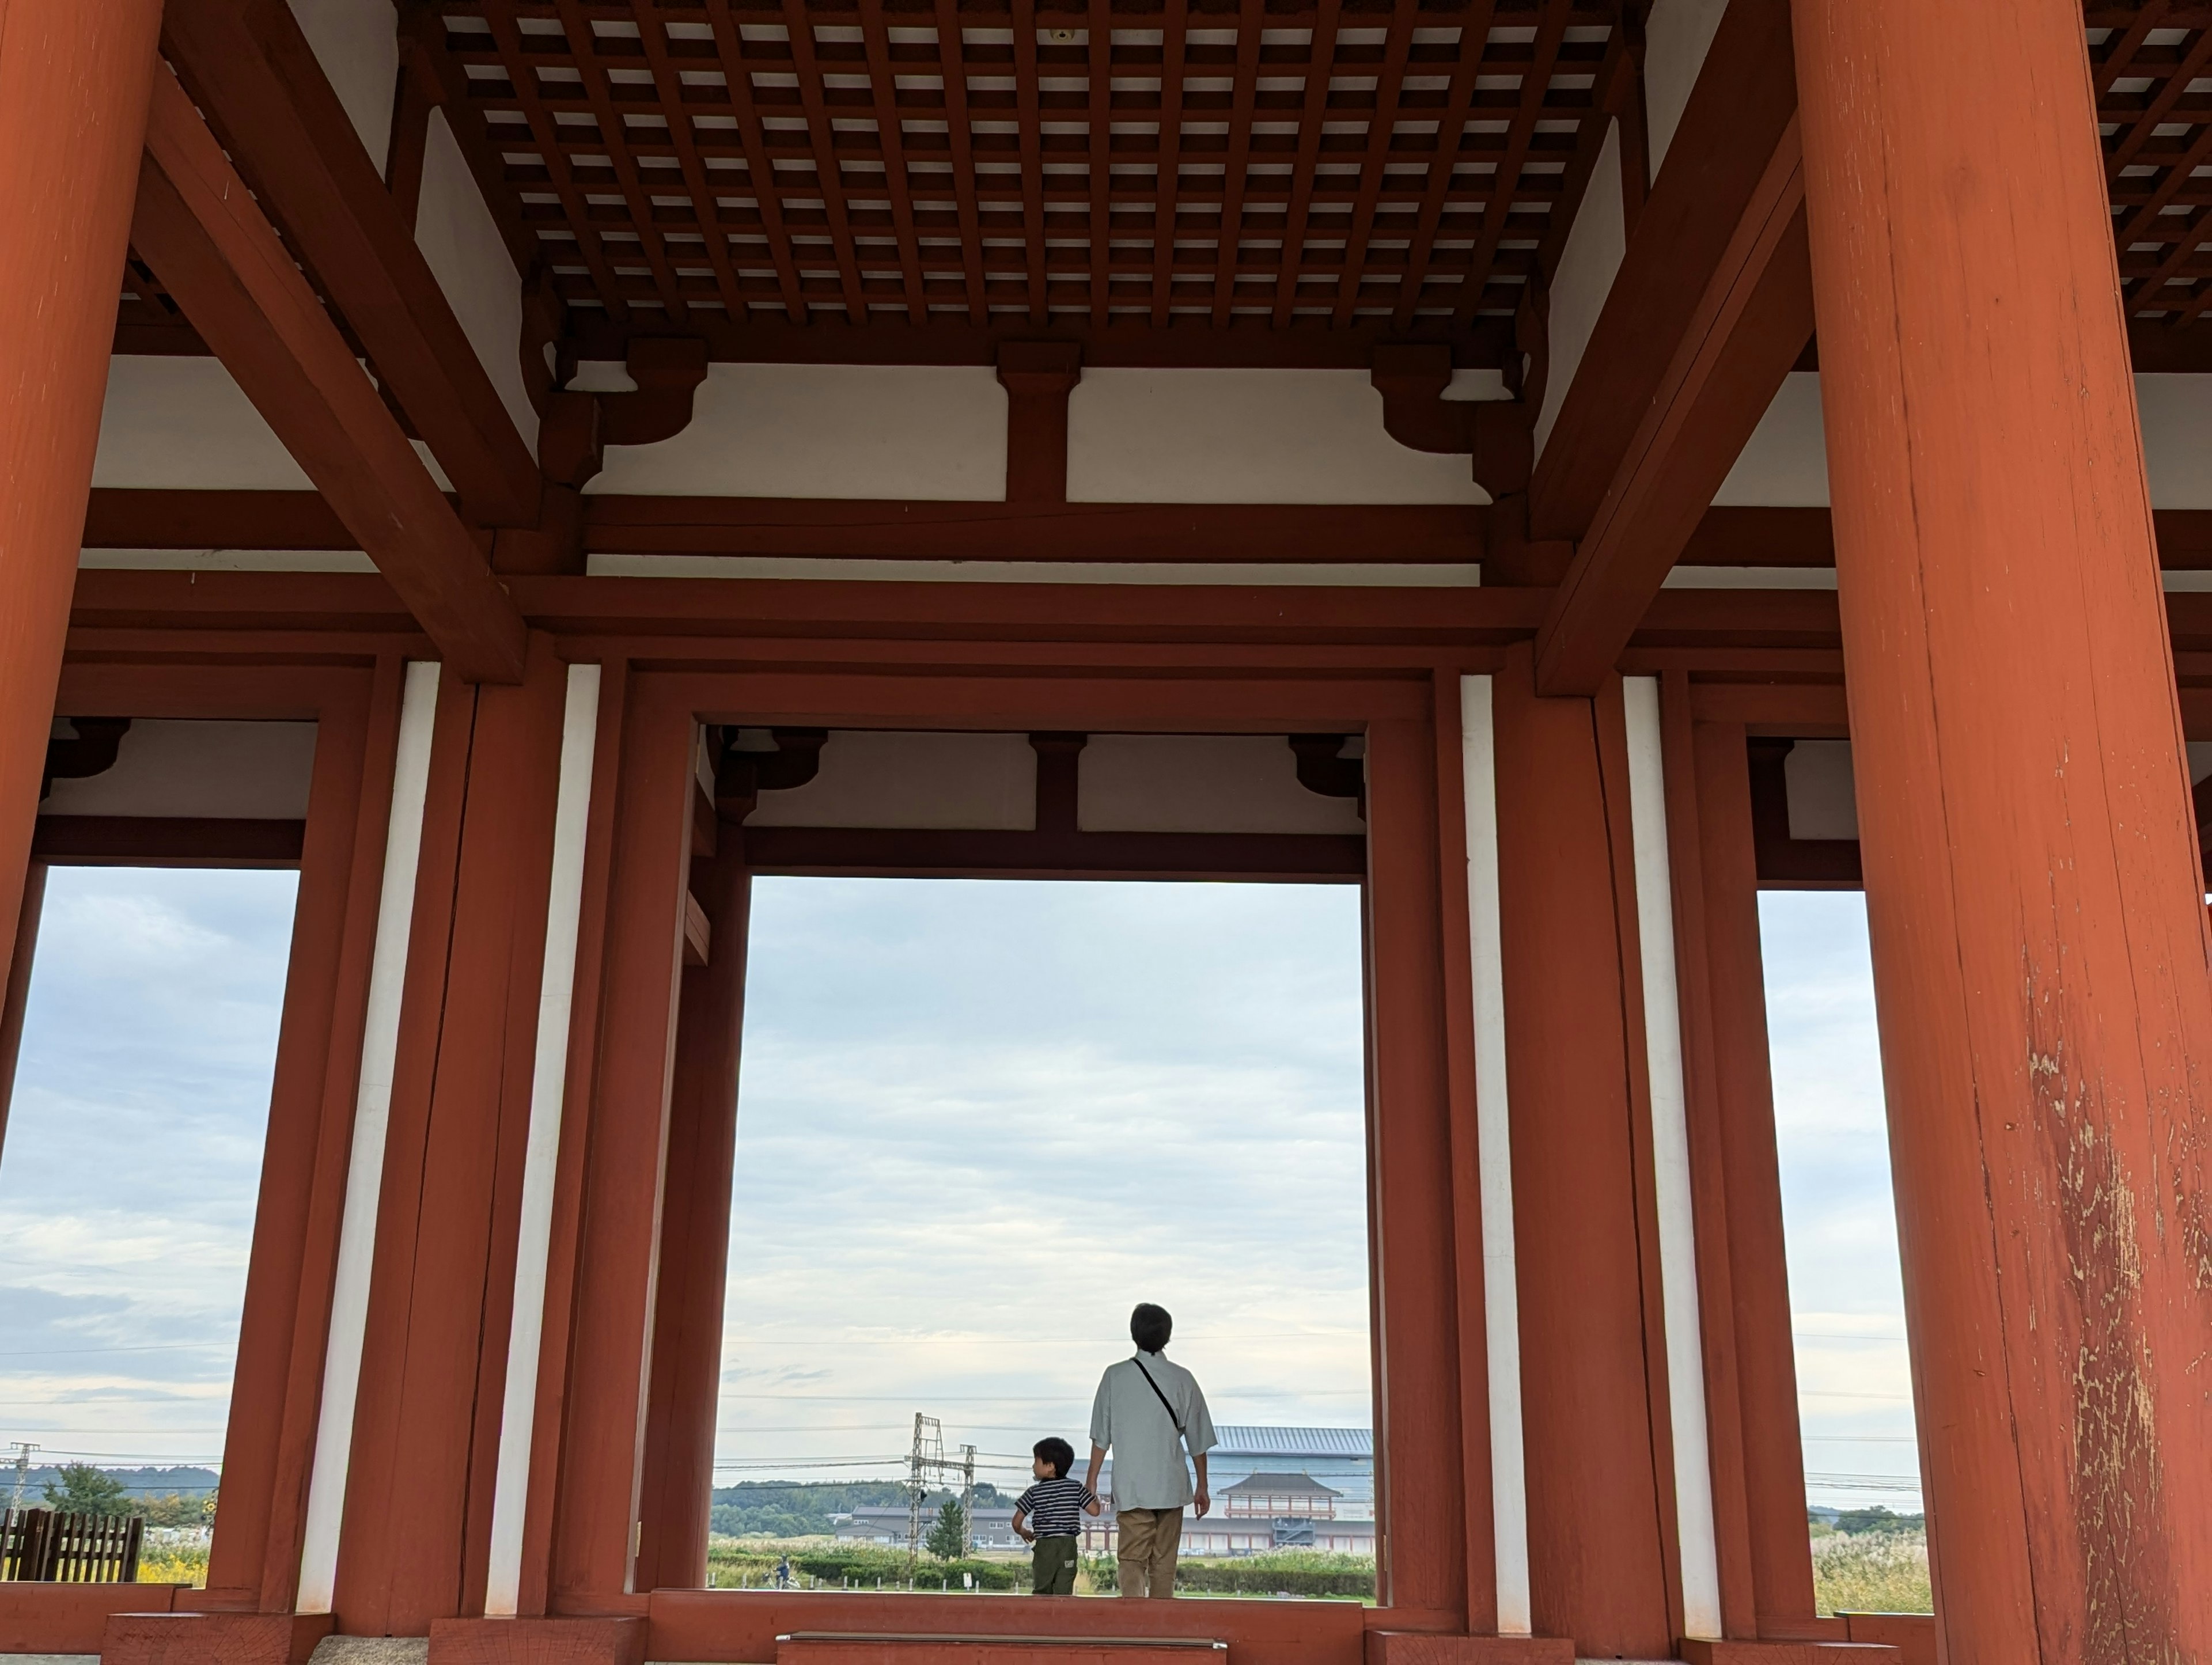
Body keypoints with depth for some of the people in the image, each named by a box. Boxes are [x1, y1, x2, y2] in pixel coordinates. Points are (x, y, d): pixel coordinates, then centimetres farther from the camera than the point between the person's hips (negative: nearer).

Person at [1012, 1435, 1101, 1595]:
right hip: (1068, 1545, 1)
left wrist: (1024, 1533, 20)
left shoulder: (1035, 1492, -1)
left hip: (1044, 1546, 0)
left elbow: (1017, 1522, -1)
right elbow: (1094, 1510, -1)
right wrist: (1094, 1496, 20)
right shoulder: (1076, 1487, 1)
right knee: (1064, 1592, 0)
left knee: (1041, 1591, 11)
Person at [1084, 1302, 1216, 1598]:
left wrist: (1092, 1479, 8)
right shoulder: (1182, 1379, 1)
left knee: (1132, 1560, -3)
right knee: (1164, 1563, 11)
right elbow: (1198, 1440, 5)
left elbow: (1101, 1435, -1)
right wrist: (1202, 1486, 14)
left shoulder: (1115, 1376, -3)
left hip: (1131, 1487, -2)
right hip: (1172, 1486, 2)